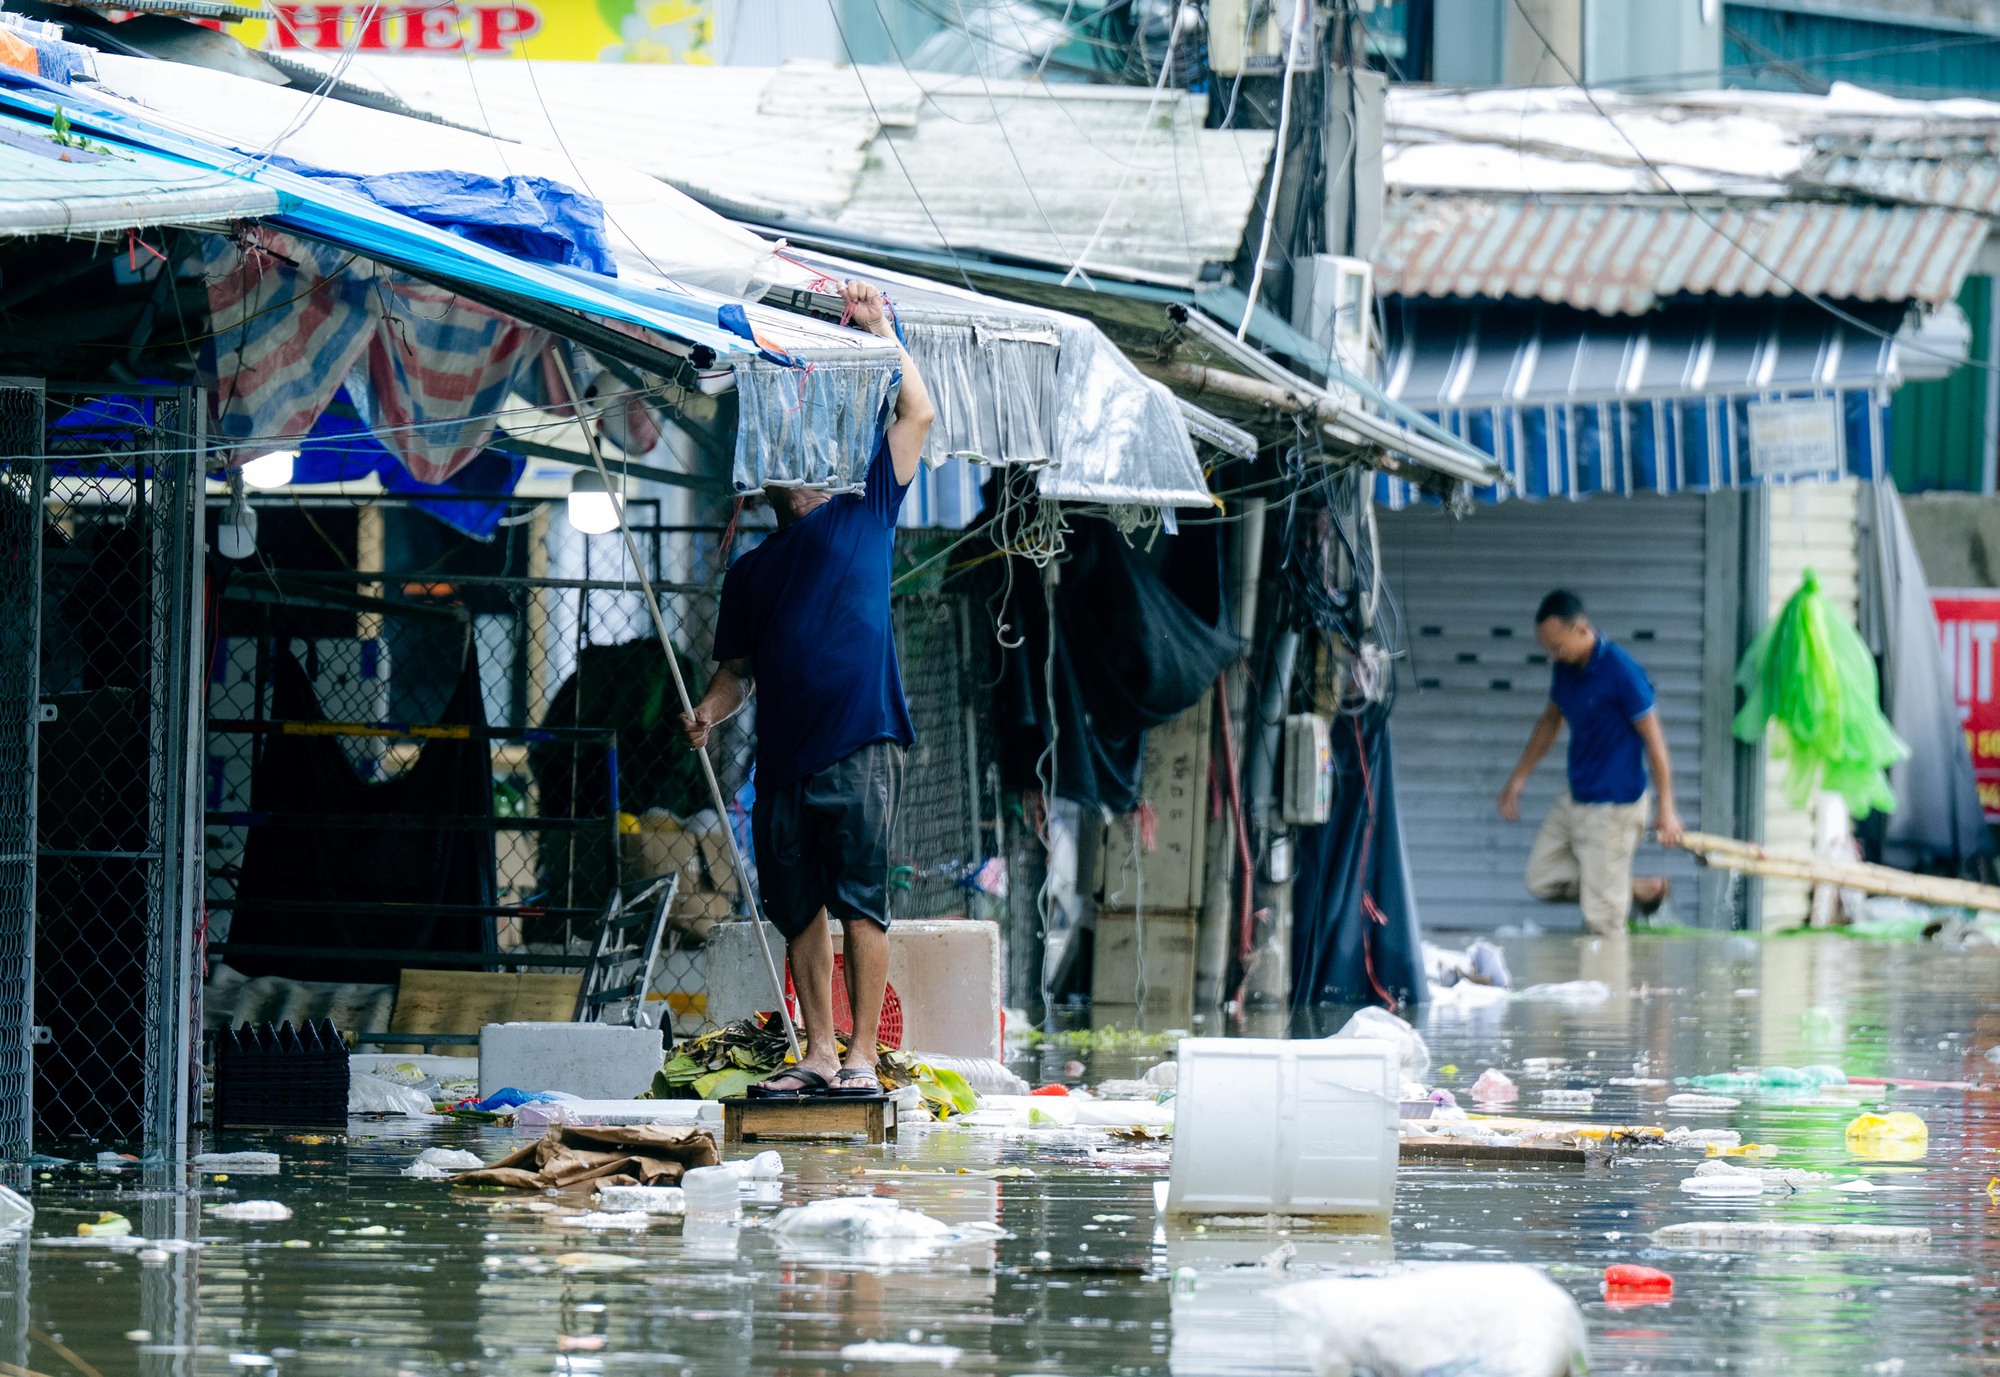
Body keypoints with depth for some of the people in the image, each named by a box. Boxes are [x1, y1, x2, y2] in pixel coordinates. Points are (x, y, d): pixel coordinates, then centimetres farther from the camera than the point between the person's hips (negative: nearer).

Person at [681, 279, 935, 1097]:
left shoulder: (861, 516, 11)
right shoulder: (750, 571, 22)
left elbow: (917, 416, 6)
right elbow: (738, 668, 22)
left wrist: (880, 329, 5)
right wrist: (708, 713, 3)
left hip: (859, 745, -5)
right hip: (783, 759, 5)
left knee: (860, 903, -10)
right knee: (800, 913, 4)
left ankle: (863, 1058, -11)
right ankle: (818, 1055, 9)